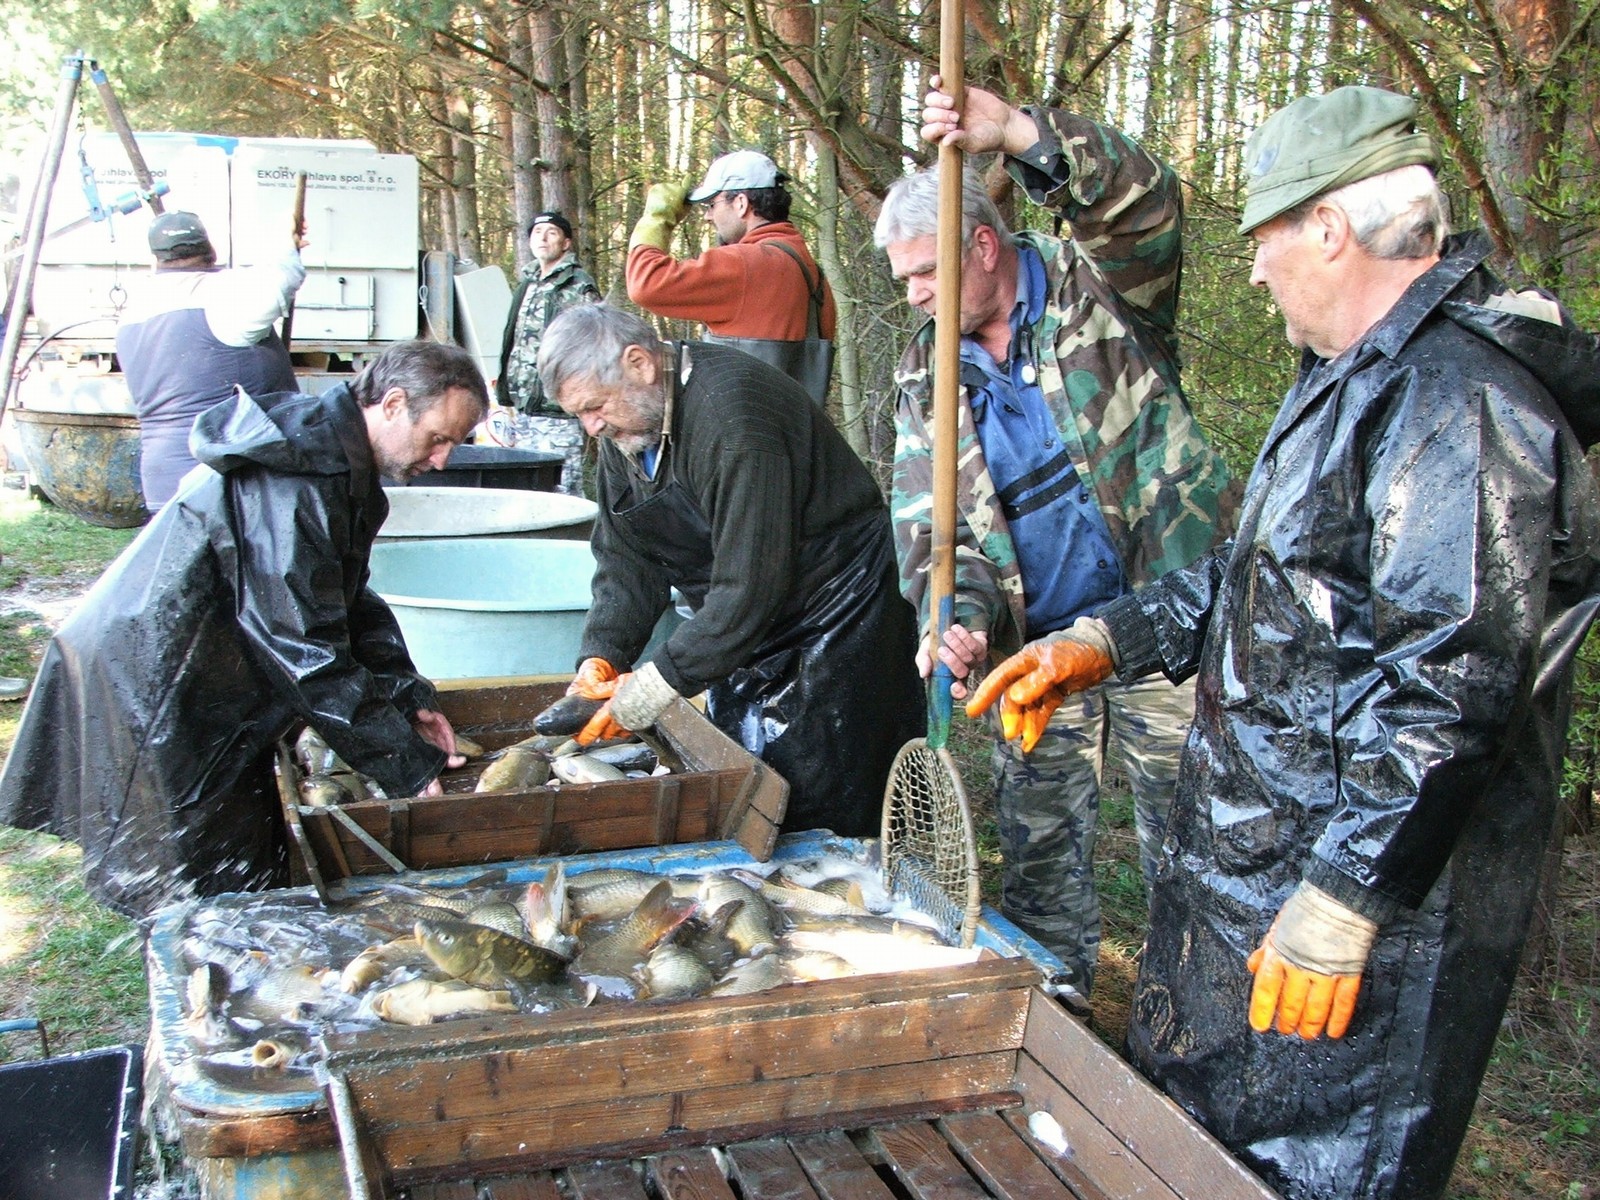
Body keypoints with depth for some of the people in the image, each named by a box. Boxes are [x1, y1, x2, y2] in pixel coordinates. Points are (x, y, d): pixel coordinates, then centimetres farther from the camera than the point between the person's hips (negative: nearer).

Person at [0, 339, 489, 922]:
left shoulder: (338, 461, 5)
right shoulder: (290, 483, -28)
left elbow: (351, 602, 12)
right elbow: (308, 652, -28)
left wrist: (412, 699, 0)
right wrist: (406, 765, -22)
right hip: (148, 691, -10)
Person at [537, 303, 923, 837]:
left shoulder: (731, 413, -28)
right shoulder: (626, 426, 1)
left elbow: (751, 586, -29)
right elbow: (626, 561, 6)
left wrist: (659, 683, -25)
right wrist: (601, 656, -10)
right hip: (745, 630, 9)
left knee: (818, 819, -8)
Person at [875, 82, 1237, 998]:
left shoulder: (1099, 288, -6)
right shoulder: (926, 376, 5)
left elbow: (1145, 204, -28)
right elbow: (929, 522, 0)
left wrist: (1018, 132, -41)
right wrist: (956, 621, -19)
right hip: (1038, 642, 5)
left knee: (1185, 830, 6)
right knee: (1038, 835, 15)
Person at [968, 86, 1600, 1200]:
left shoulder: (1460, 397, -23)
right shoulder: (1363, 376, 13)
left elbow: (1451, 685, -28)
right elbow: (1265, 573, 20)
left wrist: (1341, 900, -27)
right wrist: (1108, 641, 11)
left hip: (1373, 892, -10)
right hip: (1257, 856, 11)